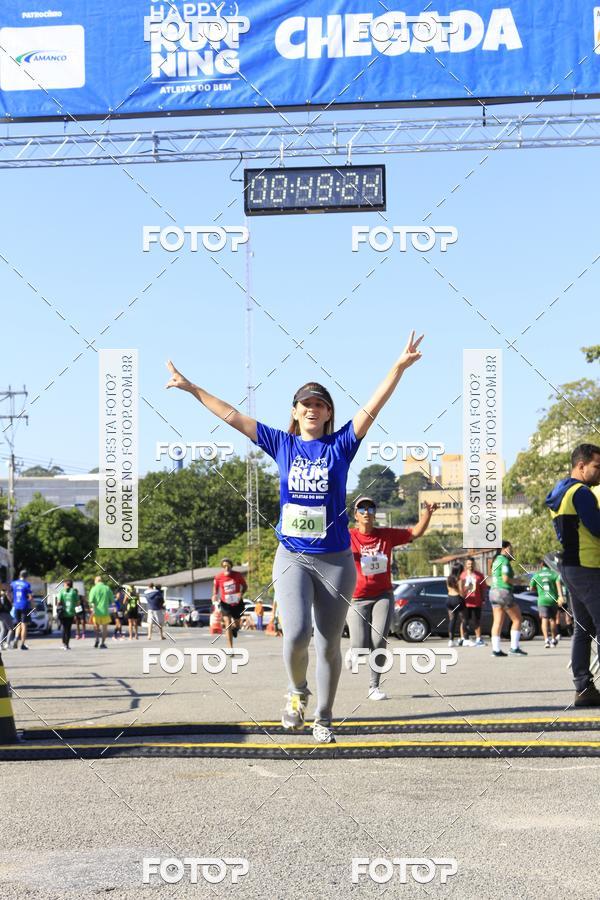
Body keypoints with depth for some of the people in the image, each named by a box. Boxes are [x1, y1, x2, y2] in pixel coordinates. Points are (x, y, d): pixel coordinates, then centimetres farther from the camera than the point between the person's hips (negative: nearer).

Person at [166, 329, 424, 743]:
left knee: (329, 644, 5)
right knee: (297, 633, -18)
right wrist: (191, 388, 7)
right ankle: (297, 691, 12)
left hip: (335, 559, 0)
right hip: (292, 557, 0)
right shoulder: (282, 444, 6)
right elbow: (232, 416, 7)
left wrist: (399, 367, -20)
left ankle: (324, 718, 20)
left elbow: (371, 408, -9)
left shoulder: (340, 444, 2)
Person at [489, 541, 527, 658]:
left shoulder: (496, 560, 16)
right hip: (504, 592, -9)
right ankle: (514, 647, -3)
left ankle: (496, 649, 1)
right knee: (517, 619, 1)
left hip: (493, 591, 9)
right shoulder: (504, 561, -11)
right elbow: (505, 578, -19)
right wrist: (517, 581, -3)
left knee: (497, 622, 5)